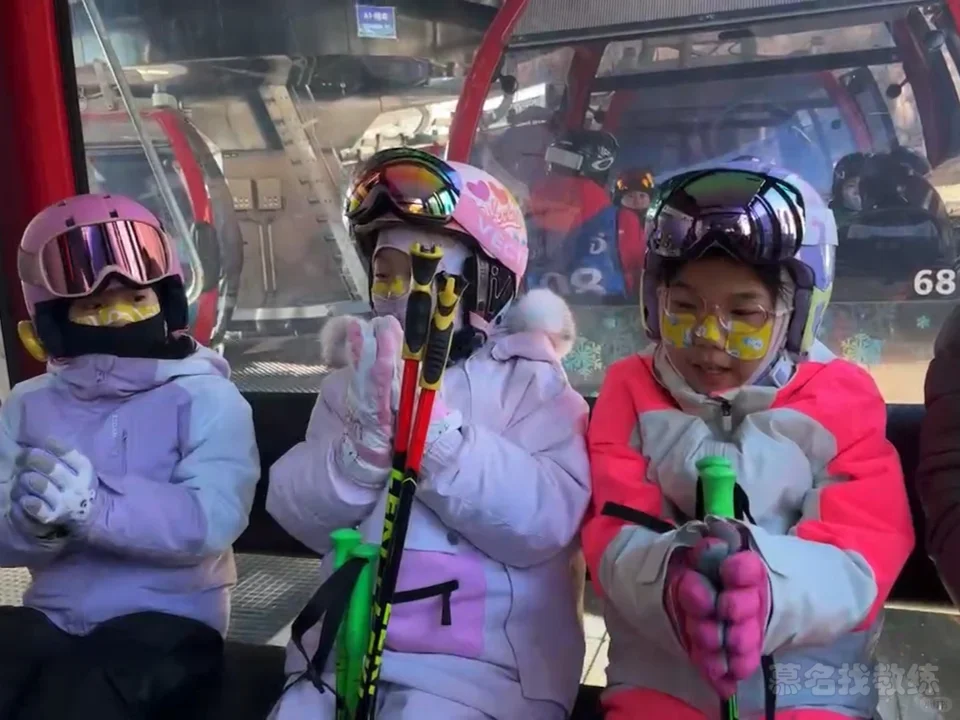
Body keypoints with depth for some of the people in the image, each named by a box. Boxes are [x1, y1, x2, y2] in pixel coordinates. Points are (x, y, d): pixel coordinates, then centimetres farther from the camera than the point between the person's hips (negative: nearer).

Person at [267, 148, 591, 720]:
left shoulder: (530, 381, -1)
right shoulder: (356, 377, 10)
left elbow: (543, 522, -16)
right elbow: (303, 517, 0)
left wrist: (430, 423, -21)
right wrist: (367, 433, -17)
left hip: (483, 658, -3)